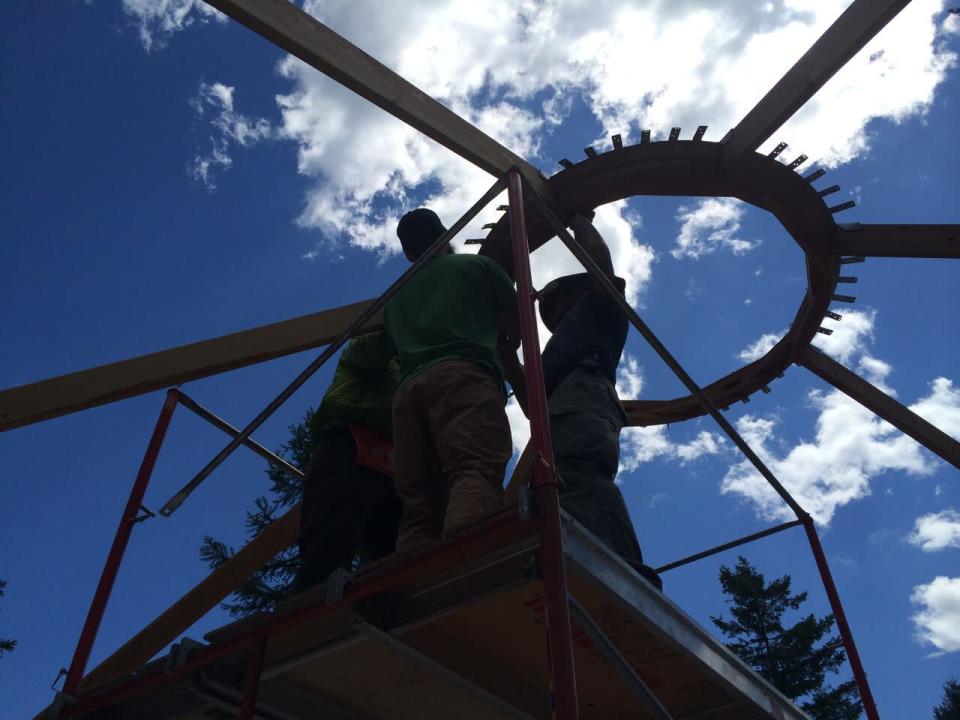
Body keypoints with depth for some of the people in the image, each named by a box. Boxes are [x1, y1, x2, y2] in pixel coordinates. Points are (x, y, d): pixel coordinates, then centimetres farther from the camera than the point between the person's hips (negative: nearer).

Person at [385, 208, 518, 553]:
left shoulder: (394, 299, 34)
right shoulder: (478, 265, 24)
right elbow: (516, 324, 29)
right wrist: (502, 344, 53)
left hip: (409, 388, 5)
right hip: (463, 375, -4)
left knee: (421, 508, -7)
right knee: (476, 473, -26)